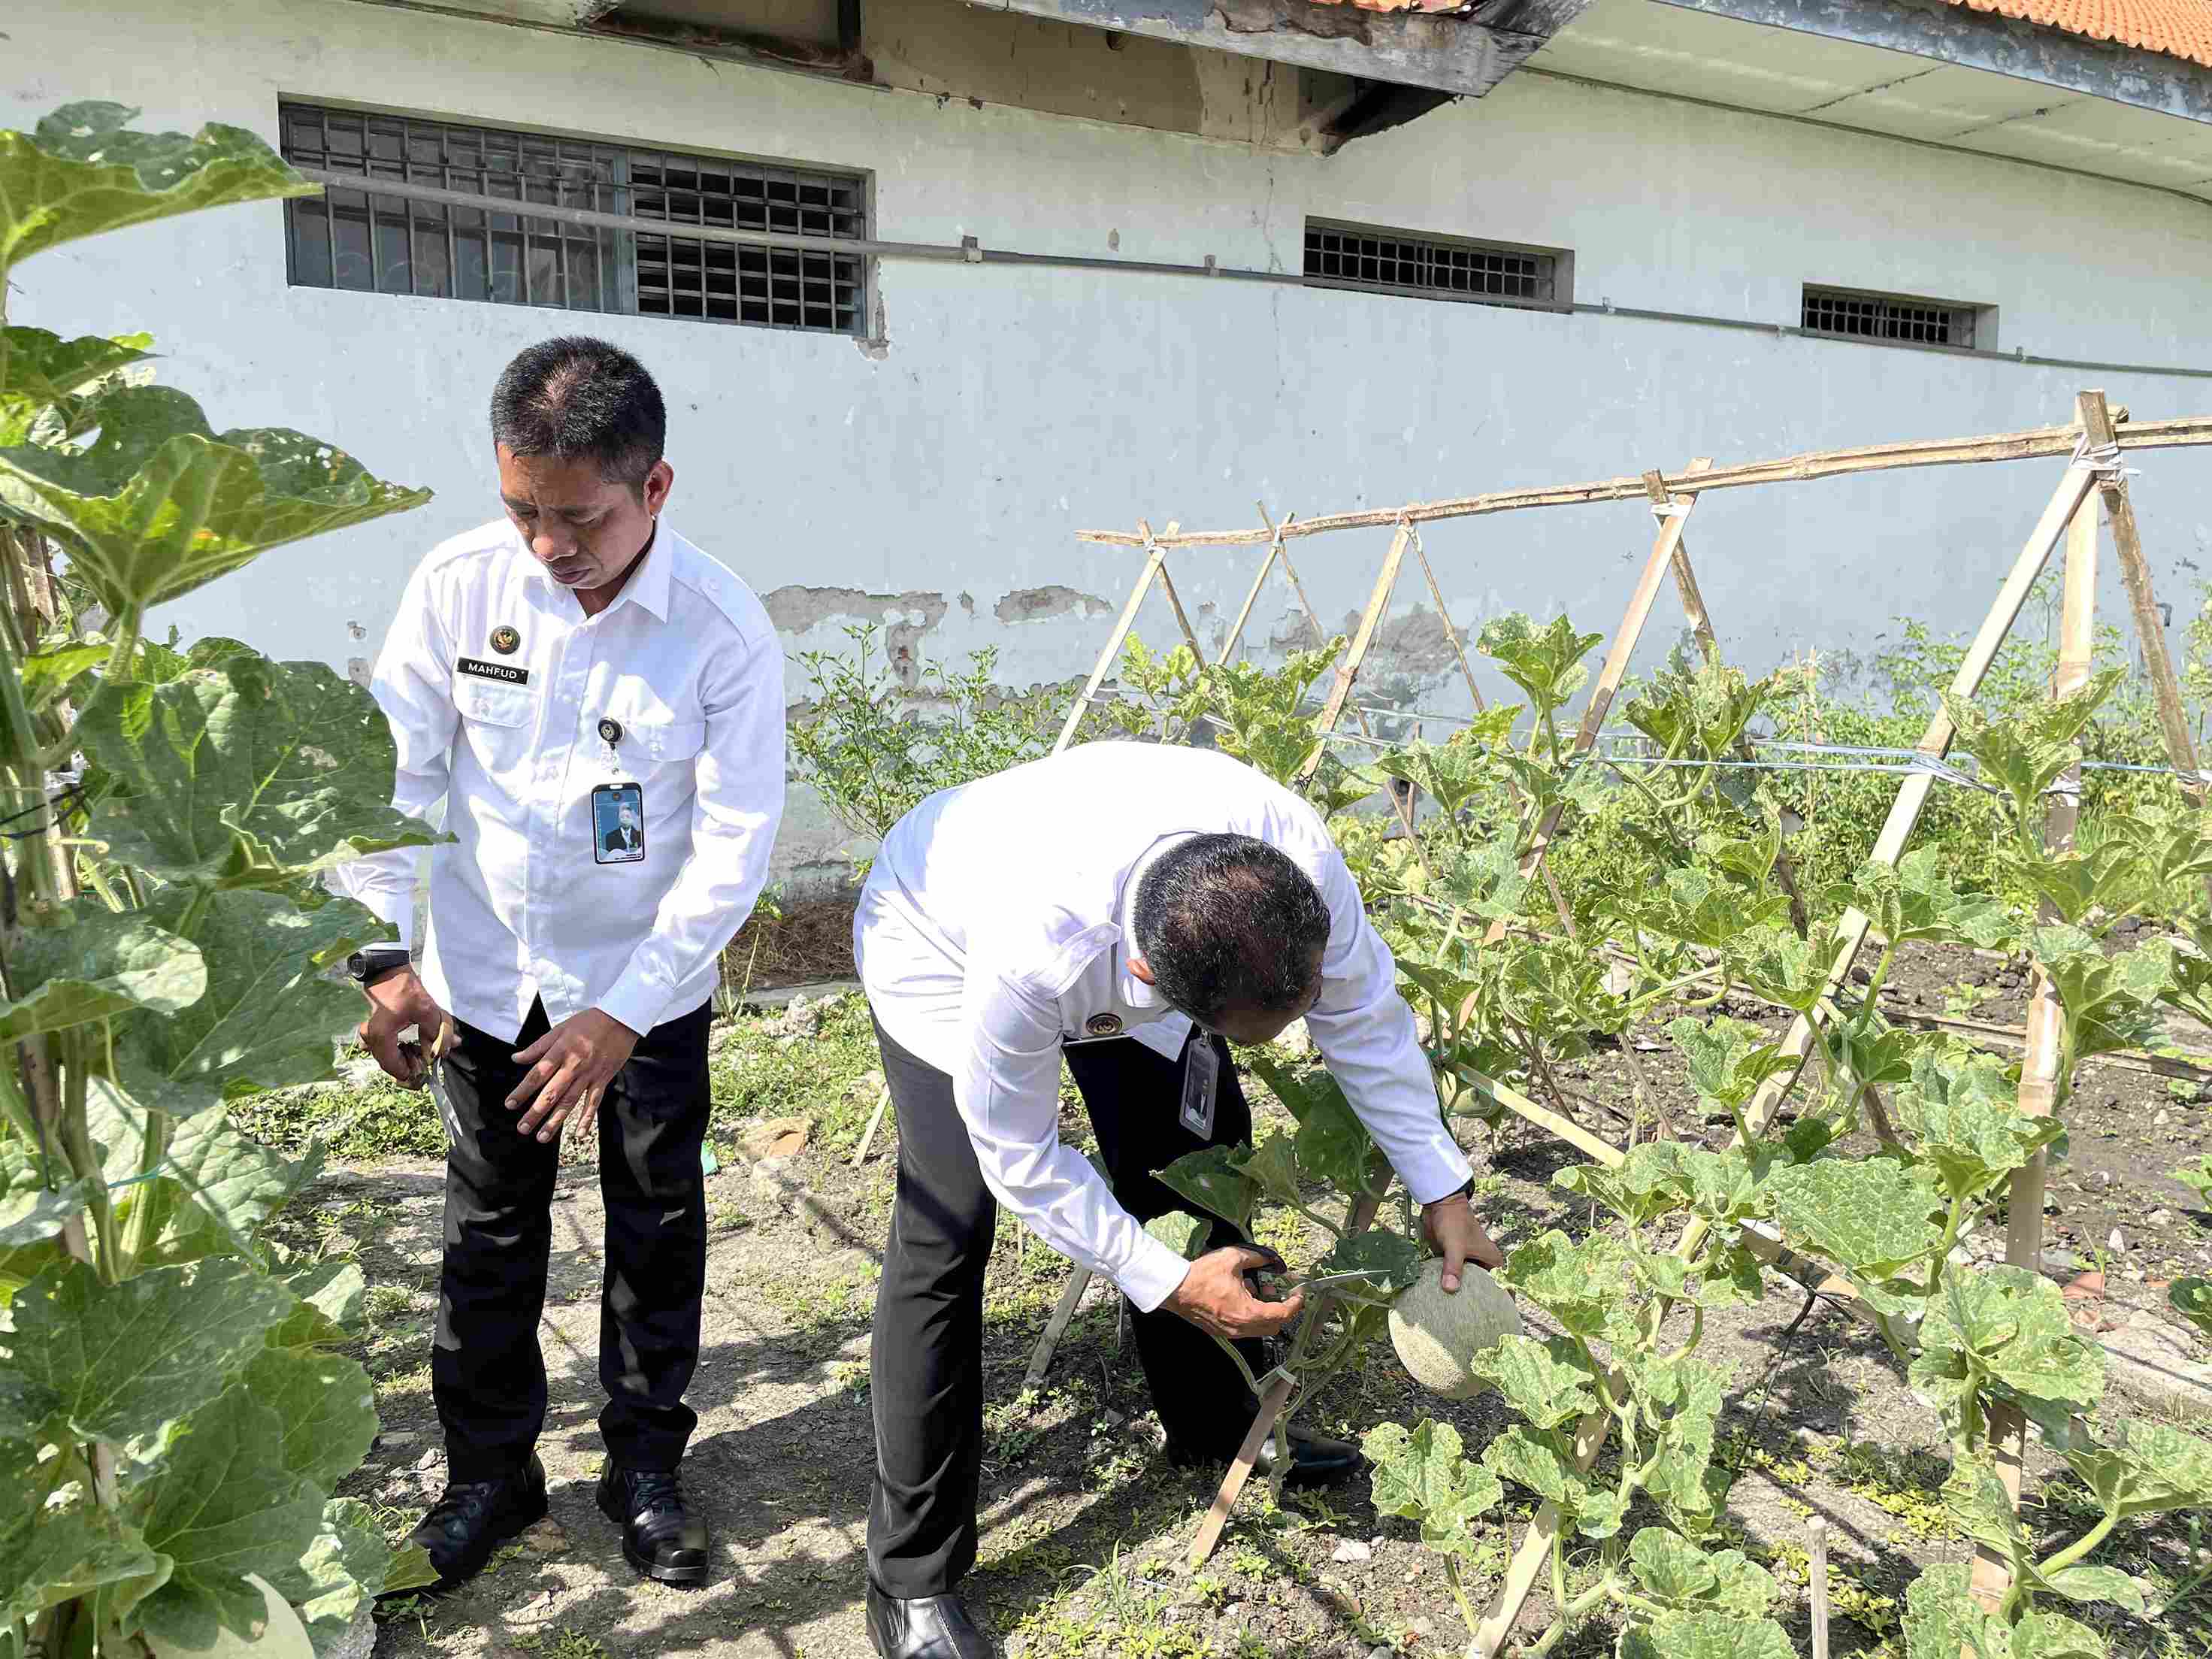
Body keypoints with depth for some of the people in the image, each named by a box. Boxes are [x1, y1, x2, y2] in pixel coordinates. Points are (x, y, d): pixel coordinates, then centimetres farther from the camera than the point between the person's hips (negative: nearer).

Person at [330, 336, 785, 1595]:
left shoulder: (727, 633, -21)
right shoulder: (460, 583, -15)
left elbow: (736, 842, -18)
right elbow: (398, 771, -5)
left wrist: (622, 1014, -19)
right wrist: (389, 957, -7)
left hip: (649, 983, -2)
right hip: (486, 972, 2)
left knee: (657, 1224, 11)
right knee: (492, 1227, 14)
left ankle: (648, 1464, 32)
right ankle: (491, 1469, 34)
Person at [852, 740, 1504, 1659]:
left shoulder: (1300, 861, -34)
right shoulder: (1034, 957, -47)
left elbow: (1366, 1018, -13)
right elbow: (1019, 1158, -28)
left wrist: (1442, 1191, -9)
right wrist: (1168, 1283, -25)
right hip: (942, 945, -5)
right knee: (948, 1232, -14)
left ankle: (1217, 1429, 31)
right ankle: (911, 1585, 1)